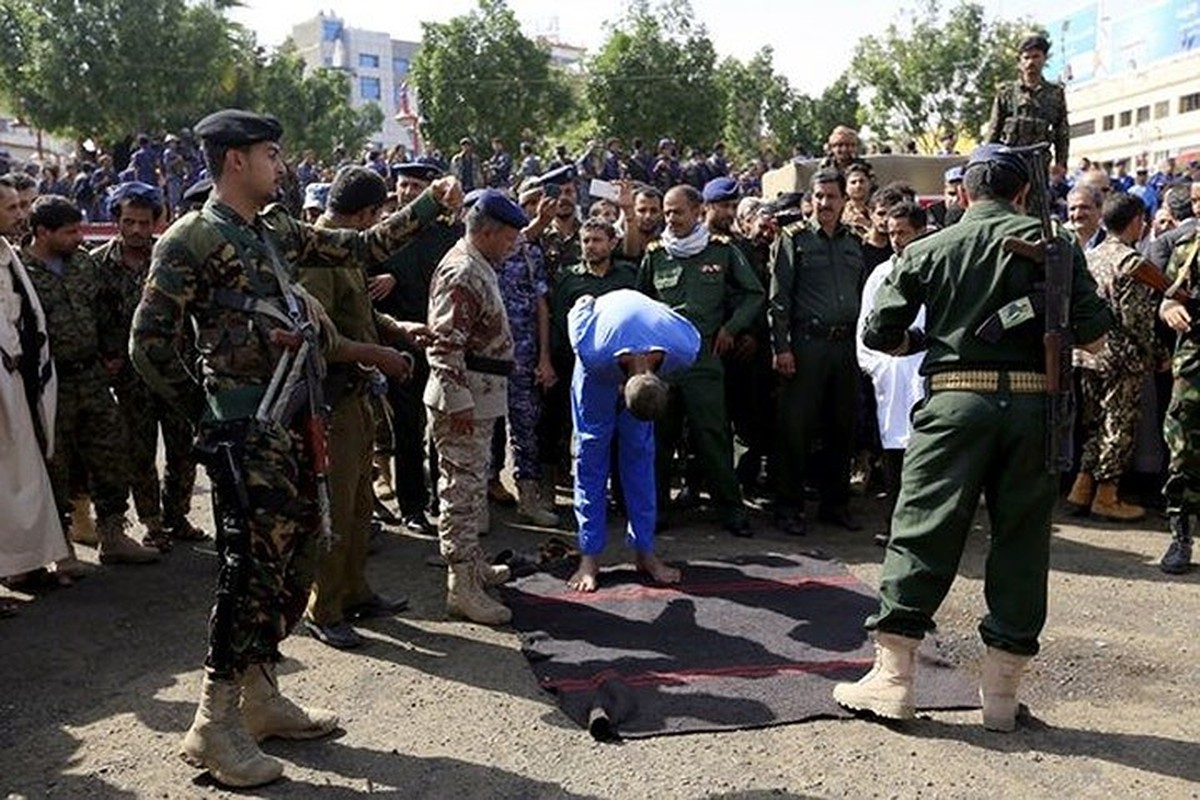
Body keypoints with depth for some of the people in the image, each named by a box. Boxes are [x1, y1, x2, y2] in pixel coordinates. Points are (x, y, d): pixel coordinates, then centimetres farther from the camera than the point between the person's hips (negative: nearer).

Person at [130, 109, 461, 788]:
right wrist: (207, 411, -2)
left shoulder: (277, 229, 14)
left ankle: (260, 697, 26)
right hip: (246, 428, -8)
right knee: (253, 566, -7)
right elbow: (150, 345, -10)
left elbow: (360, 250, 19)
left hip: (294, 419, 8)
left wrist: (431, 204, 15)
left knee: (294, 559, 12)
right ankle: (214, 725, 6)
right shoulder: (192, 239, -9)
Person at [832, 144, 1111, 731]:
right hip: (1034, 402, 1)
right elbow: (1092, 332, 0)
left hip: (957, 397, -1)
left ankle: (892, 677, 4)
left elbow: (879, 334, 4)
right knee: (1022, 539, 9)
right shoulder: (1050, 243, 6)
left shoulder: (928, 250, 7)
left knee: (922, 532, 4)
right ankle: (1002, 692, 15)